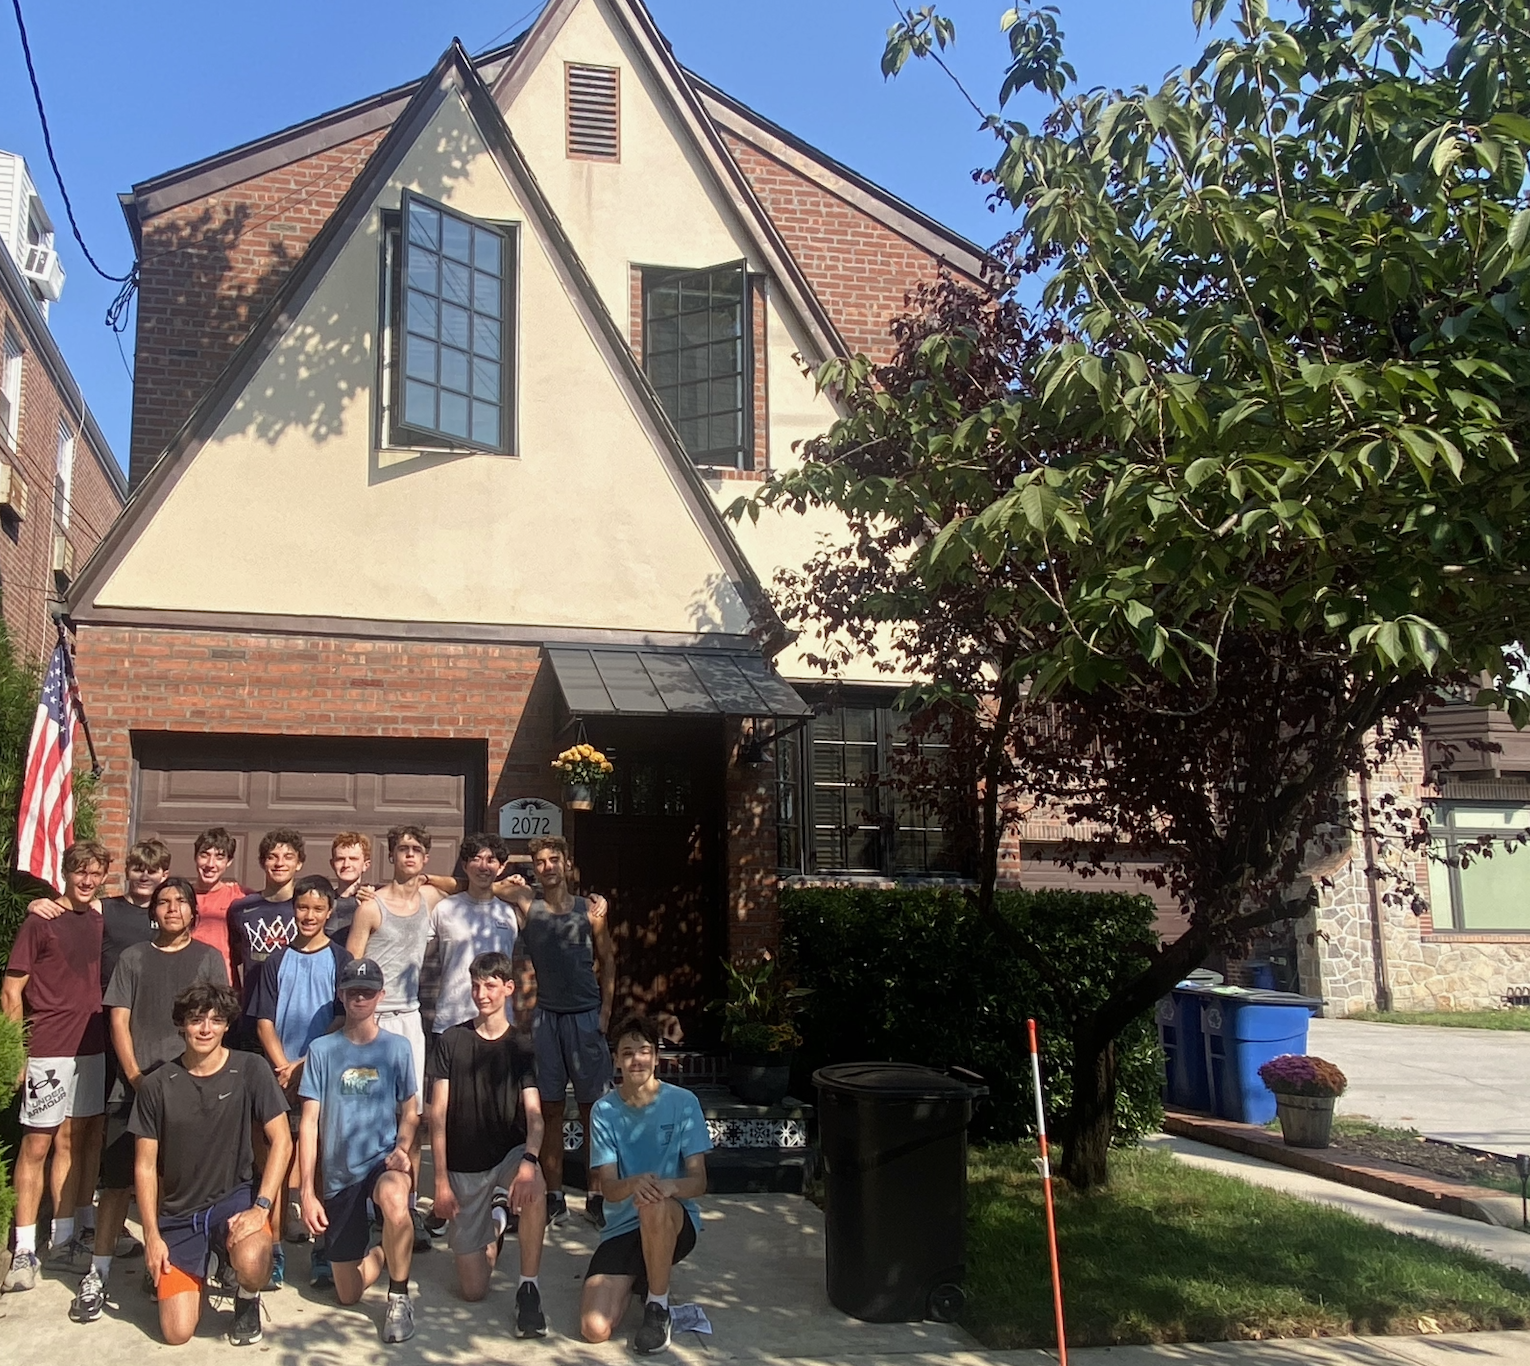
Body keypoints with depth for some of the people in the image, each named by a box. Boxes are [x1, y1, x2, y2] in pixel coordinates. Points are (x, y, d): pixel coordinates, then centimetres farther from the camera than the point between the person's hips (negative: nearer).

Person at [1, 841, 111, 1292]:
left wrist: (105, 1037, 10)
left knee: (72, 1142, 12)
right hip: (47, 1050, -5)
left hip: (91, 1048, 5)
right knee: (36, 1145, -1)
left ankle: (63, 1241, 21)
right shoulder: (39, 921, -6)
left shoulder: (100, 922, 9)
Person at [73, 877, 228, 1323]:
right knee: (116, 1179, -2)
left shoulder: (208, 957, 9)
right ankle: (97, 1276, 4)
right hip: (135, 1084, 1)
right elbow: (119, 1022, 5)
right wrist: (135, 1078, -7)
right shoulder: (132, 958, 11)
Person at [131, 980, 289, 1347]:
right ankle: (207, 1267, 25)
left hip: (234, 1196, -2)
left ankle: (247, 1302, 4)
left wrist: (261, 1207, -18)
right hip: (178, 1214, 2)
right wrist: (151, 1235, -4)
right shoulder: (157, 1085, -4)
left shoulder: (250, 1069, -8)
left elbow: (281, 1141, -8)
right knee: (176, 1333, -8)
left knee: (252, 1263, -35)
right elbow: (145, 1166, 2)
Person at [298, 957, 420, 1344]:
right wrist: (307, 1192, -6)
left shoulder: (397, 1047, 1)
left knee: (393, 1198, -40)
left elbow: (409, 1112, 8)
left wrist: (402, 1148, -13)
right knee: (347, 1295, 4)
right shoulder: (322, 1050, 0)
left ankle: (399, 1296, -16)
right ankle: (385, 1253, 39)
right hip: (339, 1173, 2)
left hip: (384, 1162, -2)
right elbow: (309, 1123, 0)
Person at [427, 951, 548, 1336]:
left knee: (534, 1188, -38)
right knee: (473, 1289, -2)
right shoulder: (450, 1042, 0)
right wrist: (441, 1178, -9)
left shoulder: (521, 1048, 1)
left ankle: (529, 1288, -21)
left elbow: (533, 1114, -10)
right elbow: (438, 1114, -2)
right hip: (463, 1167, 1)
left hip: (509, 1153, 0)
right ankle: (494, 1222, 30)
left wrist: (529, 1159, -30)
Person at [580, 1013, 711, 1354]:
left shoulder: (683, 1102, -8)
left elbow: (698, 1182, -10)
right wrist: (633, 1184, -33)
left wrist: (669, 1186, -34)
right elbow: (609, 1189, -9)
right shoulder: (604, 1110, -3)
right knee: (595, 1330, -16)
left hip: (676, 1223, -2)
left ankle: (657, 1306, -13)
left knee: (654, 1205, -38)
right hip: (622, 1227, 2)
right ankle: (638, 1279, 18)